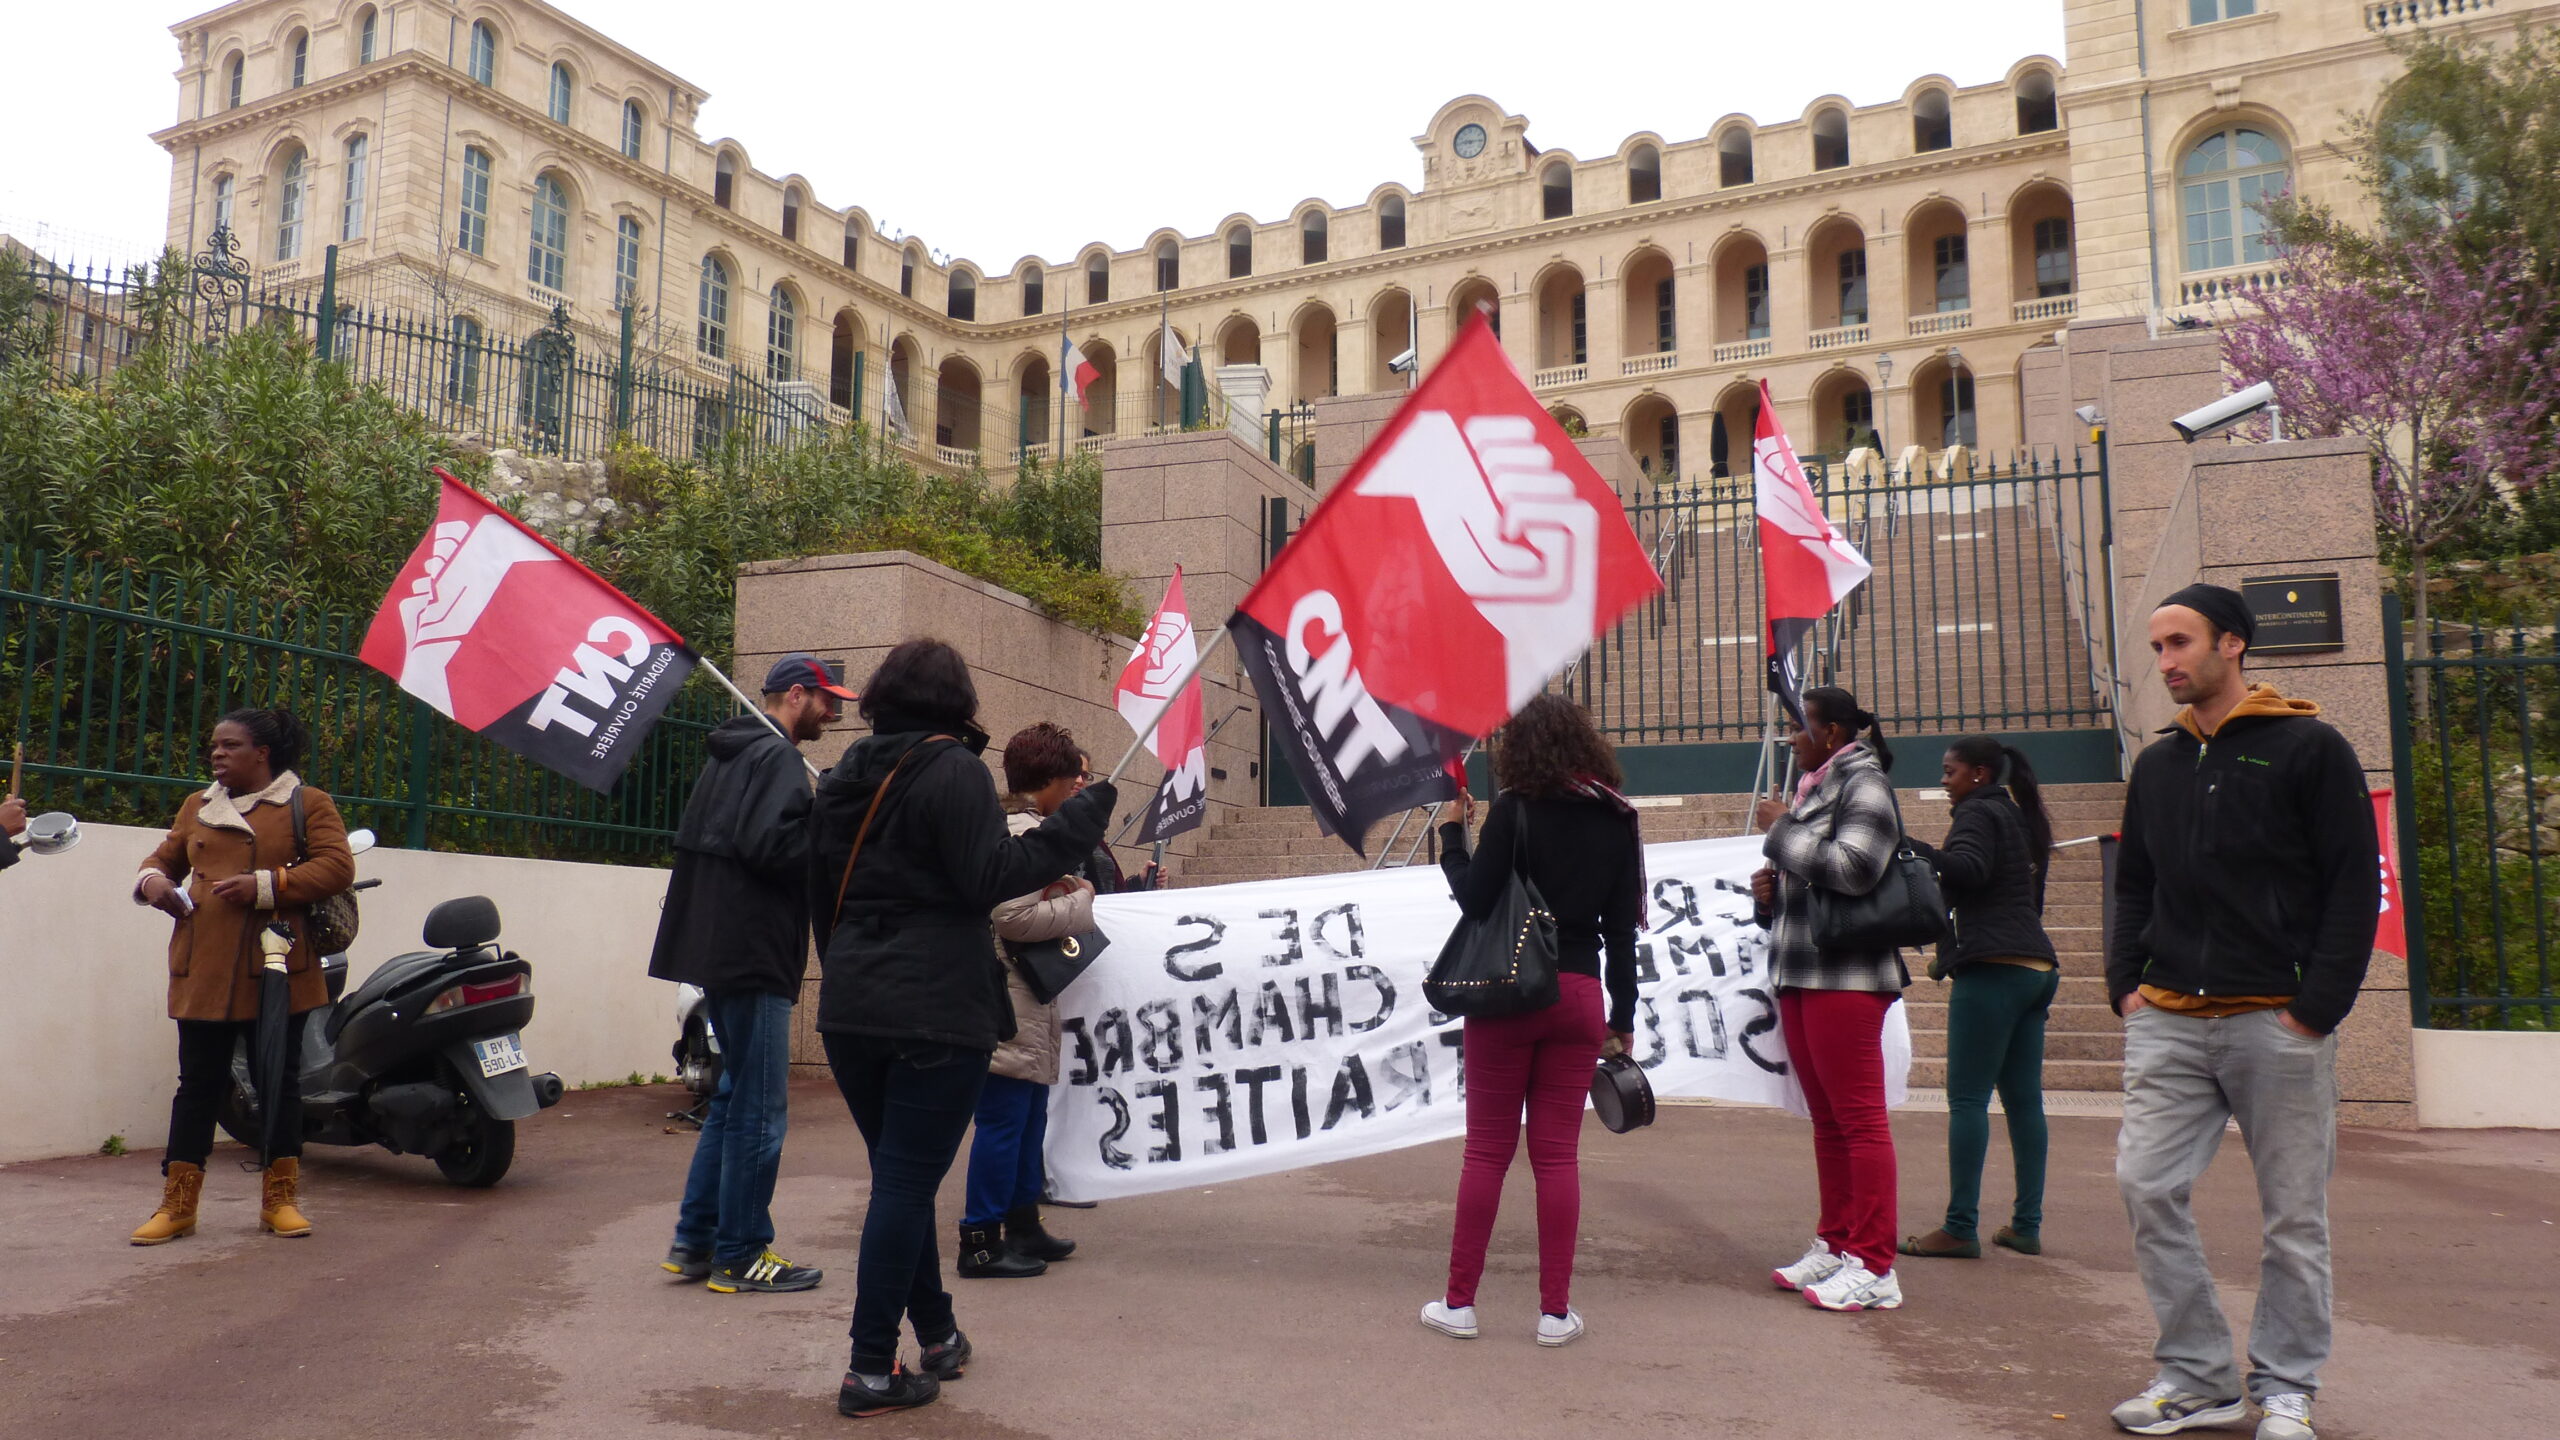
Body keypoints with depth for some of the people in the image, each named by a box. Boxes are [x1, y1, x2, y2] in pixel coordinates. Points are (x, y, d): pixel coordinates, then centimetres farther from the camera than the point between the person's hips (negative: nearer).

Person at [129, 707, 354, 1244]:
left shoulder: (309, 804, 3)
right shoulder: (197, 806, 16)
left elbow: (338, 867, -7)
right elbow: (165, 856, 25)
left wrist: (266, 885, -17)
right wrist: (152, 880, 1)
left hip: (276, 970, -3)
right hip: (202, 971, 3)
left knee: (281, 1082, 5)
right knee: (198, 1085, 6)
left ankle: (281, 1199, 15)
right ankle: (177, 1205, 14)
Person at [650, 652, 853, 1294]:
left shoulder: (730, 757, 18)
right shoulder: (777, 758, -13)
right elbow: (771, 845, -26)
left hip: (721, 950, 11)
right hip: (754, 956, -10)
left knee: (733, 1098, 18)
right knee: (759, 1111, -2)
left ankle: (695, 1241, 23)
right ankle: (740, 1256, 6)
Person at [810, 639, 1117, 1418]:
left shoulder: (846, 776, 13)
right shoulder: (952, 770, -11)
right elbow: (991, 875, -20)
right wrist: (1083, 815, -15)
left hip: (851, 1007, 7)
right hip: (936, 1010, -7)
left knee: (901, 1174, 17)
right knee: (907, 1181, -2)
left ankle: (937, 1336, 28)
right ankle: (872, 1369, 2)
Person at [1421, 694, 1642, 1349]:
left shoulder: (1515, 810, -7)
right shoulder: (1617, 820, 5)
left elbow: (1474, 899, -9)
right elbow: (1622, 926, 7)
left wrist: (1452, 834, 4)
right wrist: (1623, 1014, 11)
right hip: (1579, 994, 3)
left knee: (1487, 1149, 4)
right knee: (1557, 1153, 7)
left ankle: (1459, 1301, 10)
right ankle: (1555, 1311, 9)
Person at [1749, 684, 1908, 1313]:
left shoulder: (1863, 784, -6)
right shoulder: (1814, 786, 21)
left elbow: (1852, 867, -23)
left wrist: (1782, 828, -12)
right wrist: (1768, 890, 8)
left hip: (1845, 978, -9)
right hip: (1800, 976, 9)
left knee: (1859, 1118, -7)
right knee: (1827, 1119, 13)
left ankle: (1874, 1267, -4)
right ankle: (1834, 1244, 21)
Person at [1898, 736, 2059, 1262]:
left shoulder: (1980, 812, -5)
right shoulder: (2022, 817, 22)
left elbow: (1967, 868, -25)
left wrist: (1904, 845, -28)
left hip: (1992, 968, -9)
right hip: (2037, 967, 9)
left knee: (1967, 1098, -8)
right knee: (2024, 1099, 9)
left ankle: (1960, 1227, -8)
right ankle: (2027, 1225, 12)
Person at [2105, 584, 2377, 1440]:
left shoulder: (2309, 748, -1)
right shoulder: (2157, 764, 14)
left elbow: (2353, 886, -5)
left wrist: (2317, 1007, -11)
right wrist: (2125, 983, 6)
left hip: (2277, 1020, -4)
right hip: (2167, 1020, 5)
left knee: (2293, 1214, 5)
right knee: (2146, 1185, -2)